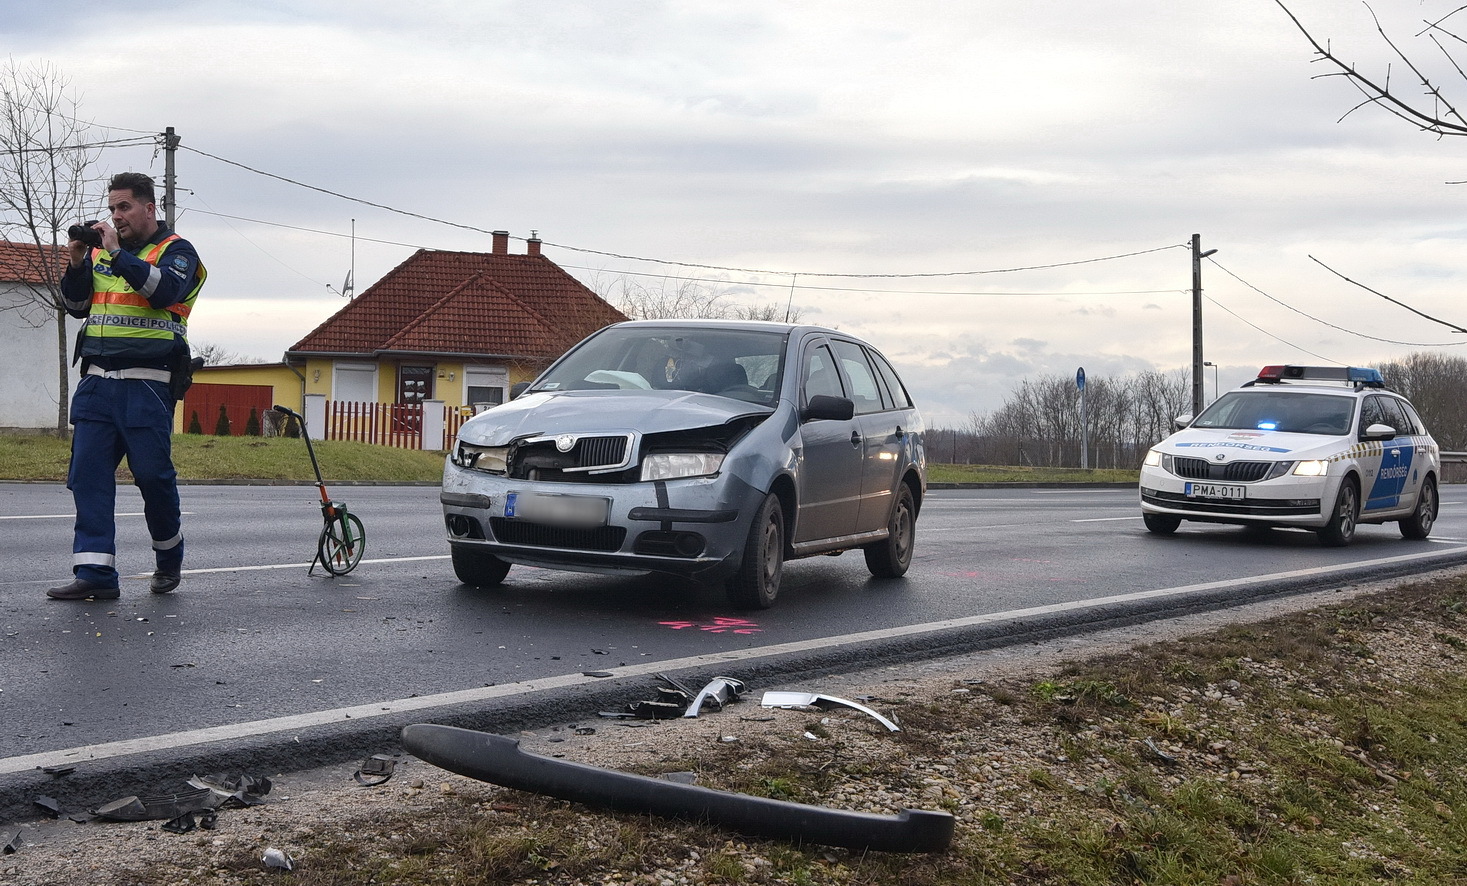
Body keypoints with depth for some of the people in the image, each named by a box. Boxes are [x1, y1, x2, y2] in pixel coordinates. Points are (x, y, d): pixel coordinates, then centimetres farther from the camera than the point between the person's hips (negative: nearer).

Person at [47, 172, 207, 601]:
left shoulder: (176, 251, 3)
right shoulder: (101, 251, 18)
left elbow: (165, 291, -17)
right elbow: (77, 306, 16)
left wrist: (117, 253, -19)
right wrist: (77, 263, 0)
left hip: (146, 384, -5)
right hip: (97, 381, 5)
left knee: (153, 474, -3)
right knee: (88, 475, -3)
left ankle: (169, 560, 20)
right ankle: (95, 573, -2)